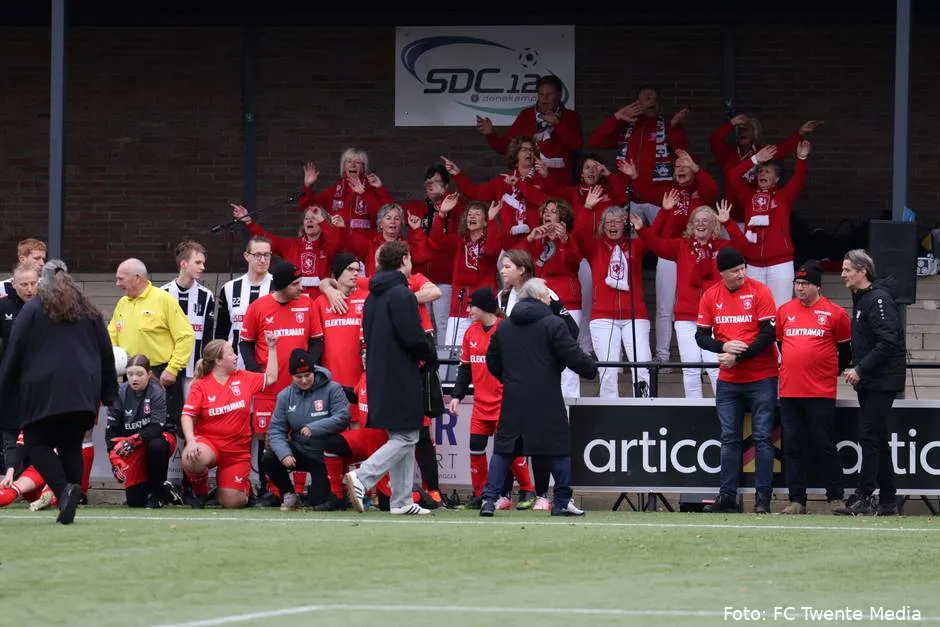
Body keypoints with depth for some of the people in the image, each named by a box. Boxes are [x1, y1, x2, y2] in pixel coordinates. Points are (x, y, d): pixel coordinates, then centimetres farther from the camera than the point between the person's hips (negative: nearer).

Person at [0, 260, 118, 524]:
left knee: (38, 444, 2)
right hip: (82, 393, 4)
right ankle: (69, 502, 1)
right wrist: (109, 393, 21)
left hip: (43, 393, -4)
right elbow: (106, 353, 16)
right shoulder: (88, 311, 14)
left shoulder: (33, 309, 1)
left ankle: (64, 489, -23)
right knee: (71, 446, 10)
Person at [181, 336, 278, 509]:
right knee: (191, 460, -39)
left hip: (237, 449, 2)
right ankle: (200, 492, -5)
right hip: (208, 442, -2)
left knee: (232, 502, -5)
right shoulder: (200, 386, -7)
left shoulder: (243, 378, 5)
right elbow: (187, 416, -13)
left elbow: (270, 378, 16)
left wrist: (272, 348, 11)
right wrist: (191, 441, -28)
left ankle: (245, 486, 35)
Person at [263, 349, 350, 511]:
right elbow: (276, 429, -3)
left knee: (319, 502, -15)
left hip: (326, 455, -4)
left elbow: (342, 417, -20)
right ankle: (289, 496, 4)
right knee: (268, 460, -22)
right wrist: (284, 453, -22)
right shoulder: (285, 396, 2)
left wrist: (314, 428, -30)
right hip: (300, 452, 4)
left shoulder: (332, 389, -9)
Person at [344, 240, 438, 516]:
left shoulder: (373, 296, 14)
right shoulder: (401, 294, -14)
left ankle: (402, 501, 11)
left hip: (379, 376, 9)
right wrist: (431, 358, 0)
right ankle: (362, 477, -19)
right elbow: (413, 337, -18)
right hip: (402, 377, -9)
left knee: (403, 438, 13)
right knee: (406, 438, -6)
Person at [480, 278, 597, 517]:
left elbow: (492, 361, 15)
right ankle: (563, 501, 8)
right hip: (546, 401, -4)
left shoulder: (504, 326, 10)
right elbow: (573, 357, -10)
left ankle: (489, 498, -4)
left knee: (503, 449, 6)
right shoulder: (553, 324, -6)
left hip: (513, 399, 4)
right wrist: (592, 370, 9)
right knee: (559, 448, 6)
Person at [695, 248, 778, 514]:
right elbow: (701, 336, 6)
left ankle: (763, 498, -2)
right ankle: (728, 496, 9)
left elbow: (769, 334, -12)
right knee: (729, 439, 6)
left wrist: (738, 356, -17)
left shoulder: (760, 292, -7)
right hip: (728, 380, 4)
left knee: (762, 438, -3)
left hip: (761, 379, -4)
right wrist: (724, 347, -13)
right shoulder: (711, 296, 5)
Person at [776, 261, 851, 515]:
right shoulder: (784, 312, 10)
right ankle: (796, 500, 7)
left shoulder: (834, 313, 0)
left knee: (824, 446, -3)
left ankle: (835, 498, 4)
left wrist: (832, 372, 9)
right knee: (793, 447, 4)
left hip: (821, 392, -4)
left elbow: (846, 350, 8)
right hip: (789, 390, 4)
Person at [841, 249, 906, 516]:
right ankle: (888, 501, 15)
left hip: (883, 381, -10)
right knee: (876, 439, 11)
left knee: (869, 437, -12)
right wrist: (854, 369, 7)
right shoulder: (861, 298, 15)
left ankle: (863, 498, -14)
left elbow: (888, 341, -23)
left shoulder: (879, 299, -15)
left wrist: (860, 369, -20)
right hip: (868, 382, 10)